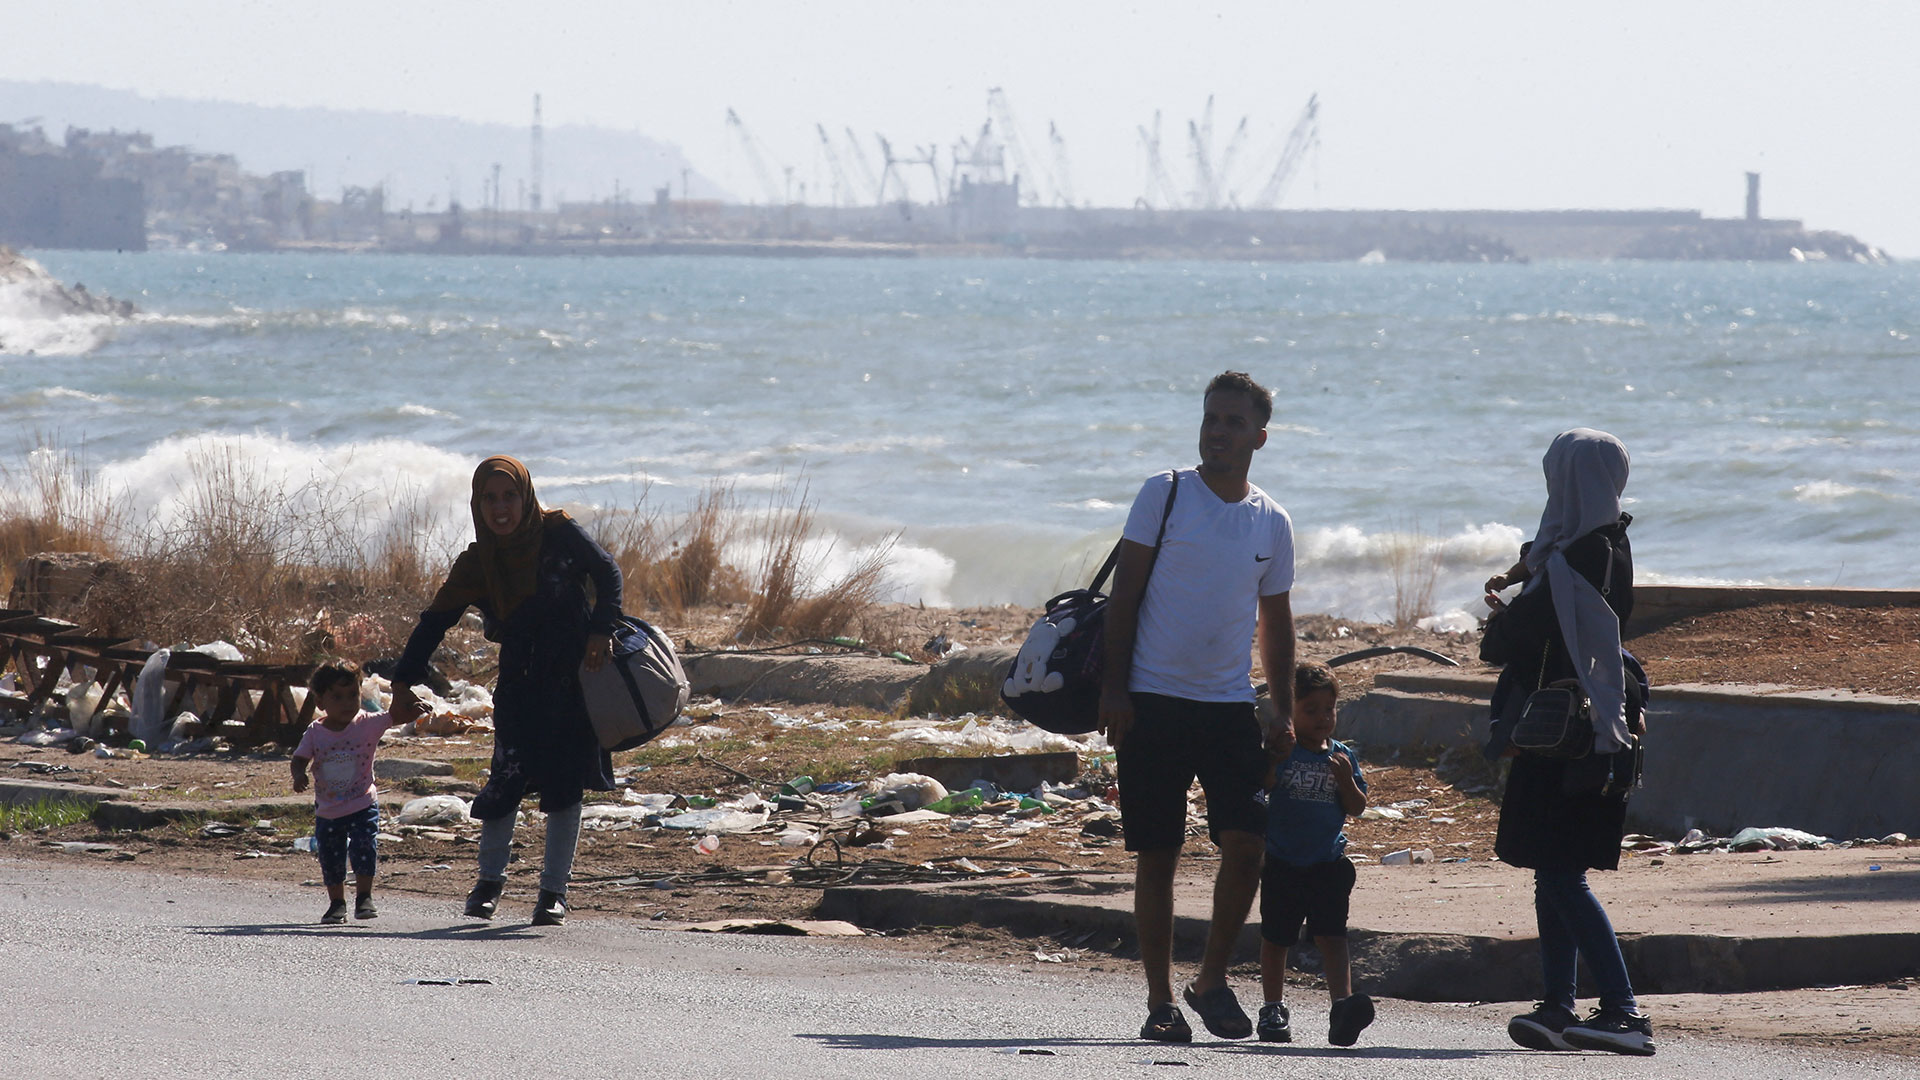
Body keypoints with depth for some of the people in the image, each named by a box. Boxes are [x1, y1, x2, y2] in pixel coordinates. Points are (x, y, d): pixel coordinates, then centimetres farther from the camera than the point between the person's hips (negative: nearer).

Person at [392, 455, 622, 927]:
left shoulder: (559, 534, -5)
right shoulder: (477, 564, 0)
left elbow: (607, 573, 4)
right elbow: (436, 619, 5)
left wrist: (601, 629, -11)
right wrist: (405, 678, -2)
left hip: (573, 680, -1)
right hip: (519, 684, 1)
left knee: (564, 785, 1)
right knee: (507, 780, -11)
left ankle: (554, 890, 12)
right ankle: (490, 880, 9)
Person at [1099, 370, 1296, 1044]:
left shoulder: (1272, 523, 8)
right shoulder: (1164, 495, -1)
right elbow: (1125, 591, -1)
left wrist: (1283, 710, 12)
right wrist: (1114, 687, -7)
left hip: (1231, 707, 2)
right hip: (1155, 701, -2)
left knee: (1245, 842, -10)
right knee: (1156, 856, 1)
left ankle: (1212, 981, 8)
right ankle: (1160, 1001, 9)